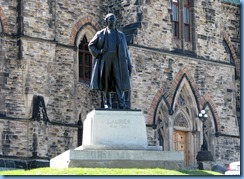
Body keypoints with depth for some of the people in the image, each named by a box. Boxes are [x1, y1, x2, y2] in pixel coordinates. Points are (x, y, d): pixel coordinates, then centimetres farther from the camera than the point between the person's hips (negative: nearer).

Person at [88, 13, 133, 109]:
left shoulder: (121, 35, 15)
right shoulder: (100, 34, 11)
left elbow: (125, 50, 12)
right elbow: (91, 45, 12)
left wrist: (129, 64, 5)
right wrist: (98, 53, -6)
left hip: (117, 61, 1)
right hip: (105, 61, -1)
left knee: (119, 82, -10)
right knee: (106, 82, -2)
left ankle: (122, 104, -16)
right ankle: (107, 104, 2)